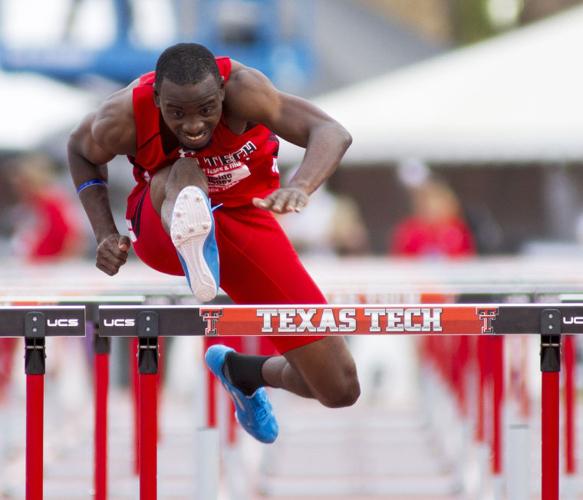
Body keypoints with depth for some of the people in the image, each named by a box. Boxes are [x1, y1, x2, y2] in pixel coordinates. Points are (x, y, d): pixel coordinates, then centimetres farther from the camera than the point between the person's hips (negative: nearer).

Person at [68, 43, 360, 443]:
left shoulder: (240, 87, -31)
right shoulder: (122, 120, -24)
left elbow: (333, 134, -41)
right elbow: (82, 151, 1)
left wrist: (300, 187, -62)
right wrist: (106, 236, -10)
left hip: (245, 222, 1)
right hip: (163, 225, -1)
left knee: (340, 390, -6)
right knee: (185, 174, -39)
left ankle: (245, 372, 26)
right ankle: (193, 245, -72)